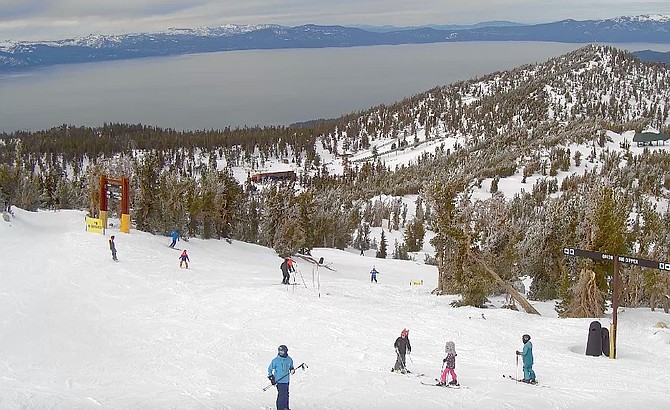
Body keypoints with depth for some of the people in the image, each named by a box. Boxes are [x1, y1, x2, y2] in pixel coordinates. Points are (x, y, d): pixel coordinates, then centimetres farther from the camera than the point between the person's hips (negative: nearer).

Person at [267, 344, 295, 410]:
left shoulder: (289, 360, 5)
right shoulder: (275, 360, -7)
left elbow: (291, 367, 20)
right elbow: (270, 369, 2)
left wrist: (292, 370, -3)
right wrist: (271, 377, -5)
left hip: (286, 380, 5)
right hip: (279, 380, -5)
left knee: (286, 394, 11)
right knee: (282, 394, -11)